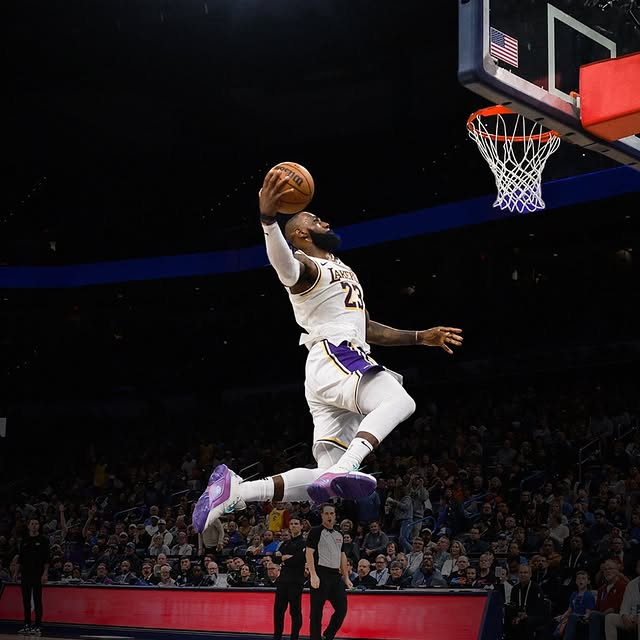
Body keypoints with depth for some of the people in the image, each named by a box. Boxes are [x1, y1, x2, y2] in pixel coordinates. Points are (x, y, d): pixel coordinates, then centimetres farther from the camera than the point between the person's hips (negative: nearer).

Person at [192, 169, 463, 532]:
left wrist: (421, 338, 33)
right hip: (334, 359, -9)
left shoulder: (345, 272, 32)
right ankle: (343, 469, -49)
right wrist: (268, 219, -47)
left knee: (328, 480, -2)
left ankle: (235, 491, -5)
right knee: (399, 402, -34)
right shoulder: (307, 268, 0)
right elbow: (285, 266, -27)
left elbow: (368, 329, 39)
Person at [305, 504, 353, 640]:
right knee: (317, 611, -3)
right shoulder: (316, 532, -2)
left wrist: (346, 577, 16)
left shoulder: (339, 535, 19)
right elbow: (309, 553, -9)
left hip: (335, 575, 7)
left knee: (342, 608, 2)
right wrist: (313, 575, -18)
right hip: (321, 575, -7)